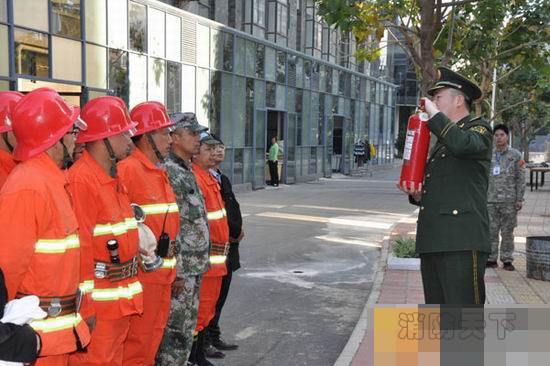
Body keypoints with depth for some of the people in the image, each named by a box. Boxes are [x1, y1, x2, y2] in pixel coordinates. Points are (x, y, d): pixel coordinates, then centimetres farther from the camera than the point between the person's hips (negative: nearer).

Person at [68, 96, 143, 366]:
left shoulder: (114, 178, 14)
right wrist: (85, 304, -20)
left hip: (122, 299, 9)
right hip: (98, 303, -9)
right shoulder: (82, 180, -17)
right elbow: (80, 245, -20)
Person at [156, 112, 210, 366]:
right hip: (180, 271, -9)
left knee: (186, 332, 17)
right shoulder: (168, 172, -16)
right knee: (176, 335, -2)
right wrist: (175, 271, -20)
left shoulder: (186, 172, 14)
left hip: (194, 271, 9)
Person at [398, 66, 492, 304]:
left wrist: (435, 114, -12)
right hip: (433, 243, 9)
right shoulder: (442, 140, 25)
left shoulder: (479, 129, 1)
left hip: (462, 243, -9)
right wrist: (417, 194, 9)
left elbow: (462, 144, -25)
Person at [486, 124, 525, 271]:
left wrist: (520, 199, -5)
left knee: (507, 232, 2)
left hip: (508, 200, -2)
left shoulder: (515, 155, 4)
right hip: (490, 200, 2)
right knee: (491, 231, 2)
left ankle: (507, 260, 9)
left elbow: (520, 178, 2)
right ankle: (491, 259, 10)